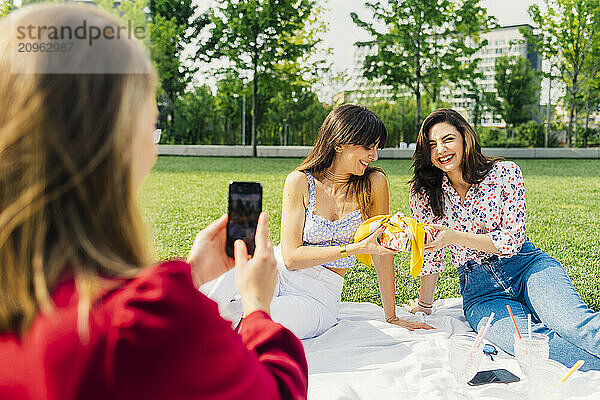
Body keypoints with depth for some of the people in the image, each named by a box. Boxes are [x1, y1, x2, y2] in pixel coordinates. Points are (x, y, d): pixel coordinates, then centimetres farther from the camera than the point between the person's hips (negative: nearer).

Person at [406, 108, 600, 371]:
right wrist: (424, 305, 18)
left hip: (527, 265, 0)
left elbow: (511, 240, -8)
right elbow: (430, 256, 11)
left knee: (573, 324, -32)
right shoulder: (423, 195, 1)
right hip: (479, 290, 0)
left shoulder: (505, 173, -3)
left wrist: (455, 237, -19)